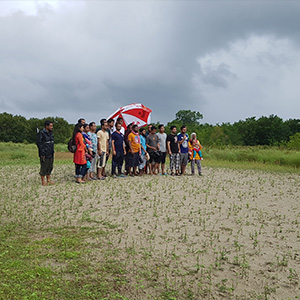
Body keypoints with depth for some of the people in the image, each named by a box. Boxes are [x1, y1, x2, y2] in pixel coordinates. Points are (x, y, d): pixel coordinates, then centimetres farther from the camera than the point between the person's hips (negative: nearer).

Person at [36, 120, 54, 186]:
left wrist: (53, 152, 14)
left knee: (50, 167, 11)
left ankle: (48, 180, 21)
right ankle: (43, 181, 6)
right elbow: (38, 143, -15)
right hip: (44, 155, -8)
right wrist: (42, 153, -18)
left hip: (51, 154, 8)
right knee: (44, 168, -1)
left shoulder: (50, 133, 13)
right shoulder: (41, 133, -12)